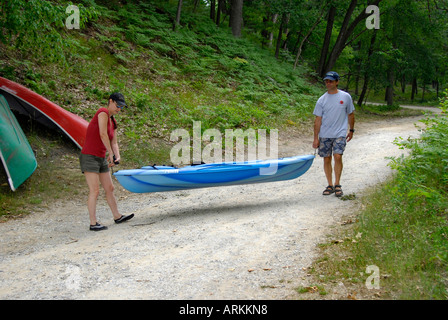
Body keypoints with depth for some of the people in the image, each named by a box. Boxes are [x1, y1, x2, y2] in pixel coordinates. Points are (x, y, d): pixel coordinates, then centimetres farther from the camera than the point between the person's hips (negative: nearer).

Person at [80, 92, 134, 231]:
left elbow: (114, 142, 10)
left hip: (101, 159, 9)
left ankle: (117, 216, 27)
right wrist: (111, 154, -15)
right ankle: (93, 223, -5)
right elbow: (103, 134, -21)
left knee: (110, 188, 15)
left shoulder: (113, 122, 14)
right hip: (89, 157, -9)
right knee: (95, 191, -10)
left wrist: (117, 156, -9)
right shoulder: (103, 112, -12)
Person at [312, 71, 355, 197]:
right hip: (324, 135, 2)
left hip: (340, 134, -2)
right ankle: (330, 185, 16)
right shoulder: (321, 100, 3)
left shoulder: (346, 97, 2)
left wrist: (351, 130, 16)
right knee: (327, 159, 4)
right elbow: (318, 119, 3)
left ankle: (337, 185, -5)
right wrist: (316, 138, 0)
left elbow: (351, 114, 13)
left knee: (337, 156, -16)